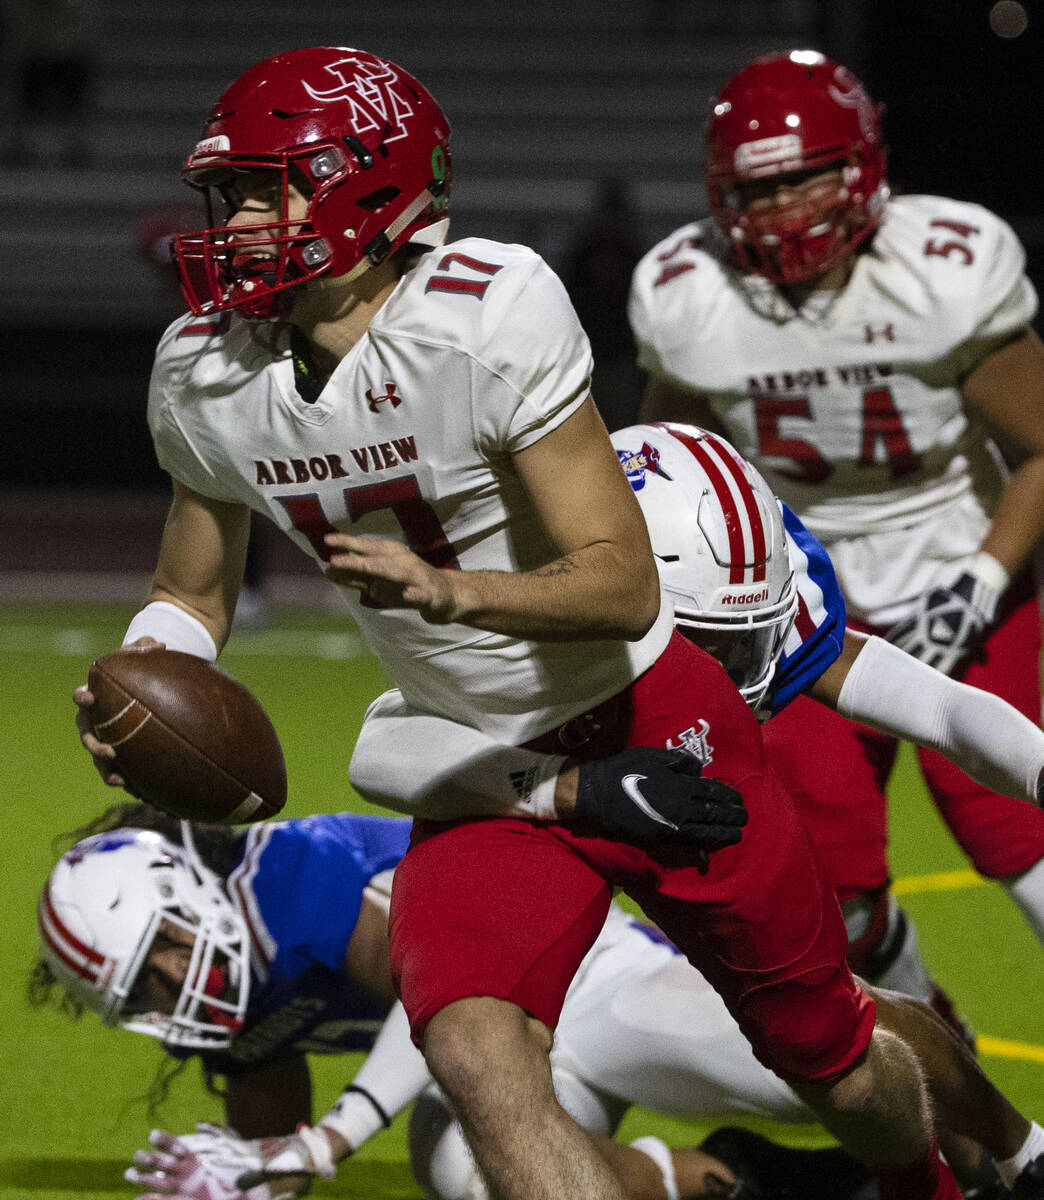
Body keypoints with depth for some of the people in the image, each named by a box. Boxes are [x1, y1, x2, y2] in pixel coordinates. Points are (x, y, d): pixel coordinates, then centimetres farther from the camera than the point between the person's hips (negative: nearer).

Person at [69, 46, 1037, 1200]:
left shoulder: (489, 312, -26)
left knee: (834, 1058, 11)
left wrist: (450, 590, -43)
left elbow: (625, 584, -26)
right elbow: (193, 595, 9)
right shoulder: (202, 372, -8)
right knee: (475, 1058, -24)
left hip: (654, 734, -4)